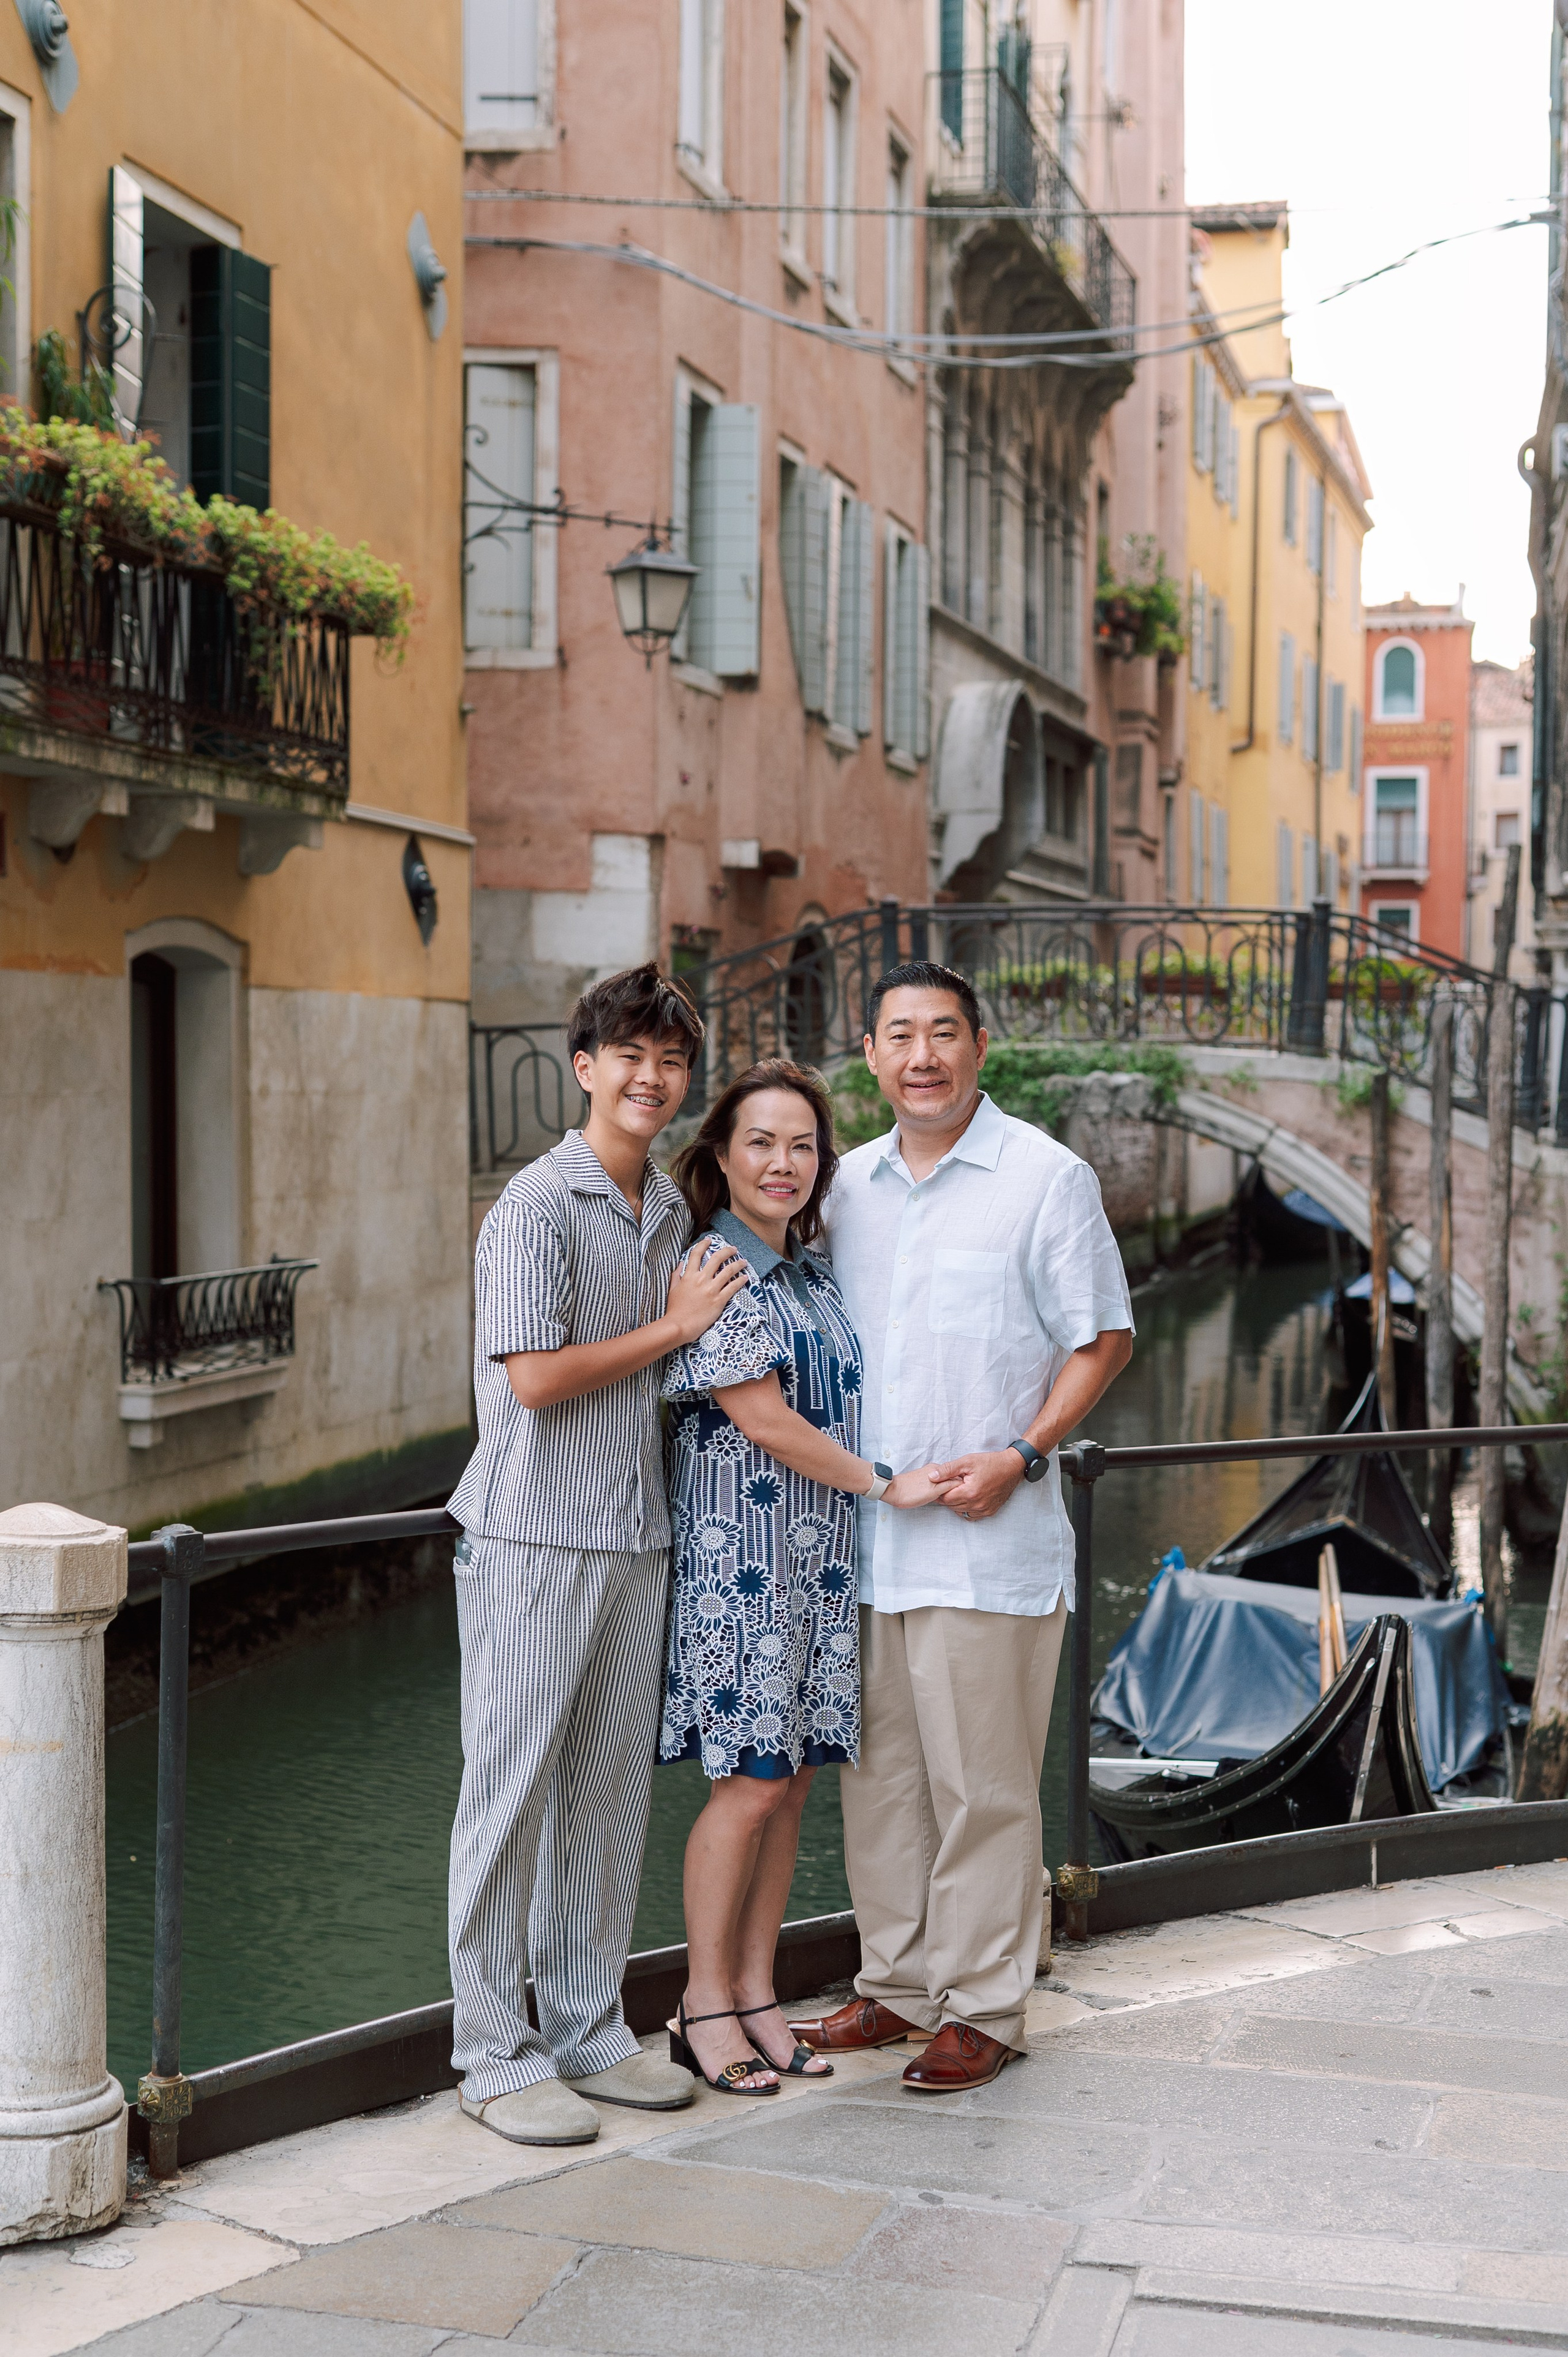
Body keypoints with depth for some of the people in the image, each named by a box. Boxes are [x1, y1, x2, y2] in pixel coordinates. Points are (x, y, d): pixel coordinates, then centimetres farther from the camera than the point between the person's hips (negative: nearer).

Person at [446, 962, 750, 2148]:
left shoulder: (674, 1210, 13)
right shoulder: (536, 1206, -10)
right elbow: (535, 1376, -17)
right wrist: (673, 1328, -9)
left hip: (638, 1533, 7)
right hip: (535, 1534, -7)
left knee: (612, 1789, 12)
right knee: (513, 1791, 0)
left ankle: (589, 2029, 23)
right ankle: (496, 2052, 9)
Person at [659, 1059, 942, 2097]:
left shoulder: (814, 1270, 14)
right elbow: (760, 1416, -15)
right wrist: (884, 1482, -10)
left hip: (821, 1561, 8)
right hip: (742, 1554, -7)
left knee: (794, 1778, 9)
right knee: (753, 1780, -5)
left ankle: (757, 1992, 18)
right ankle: (705, 2004, 8)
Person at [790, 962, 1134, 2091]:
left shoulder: (1048, 1178, -4)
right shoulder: (848, 1185, 12)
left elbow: (1103, 1339, -3)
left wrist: (1019, 1457, -15)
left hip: (989, 1541, -5)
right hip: (862, 1535, 5)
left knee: (981, 1786, 1)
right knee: (879, 1776, 13)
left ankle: (984, 2008, 13)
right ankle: (896, 1985, 26)